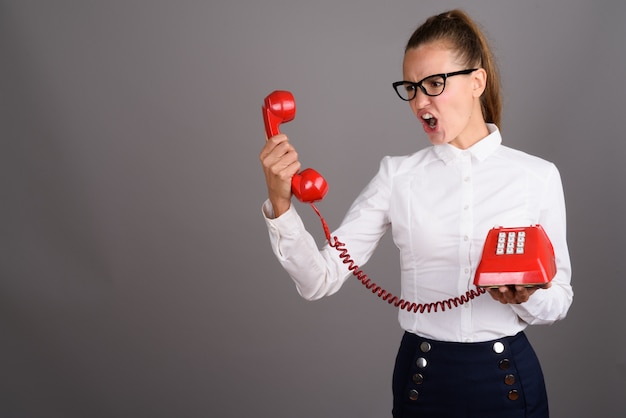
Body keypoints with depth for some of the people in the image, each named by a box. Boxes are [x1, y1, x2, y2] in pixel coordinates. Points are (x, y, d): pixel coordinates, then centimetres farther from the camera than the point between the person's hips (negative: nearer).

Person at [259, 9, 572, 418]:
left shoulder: (538, 176, -6)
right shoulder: (398, 176, -4)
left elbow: (559, 299, 1)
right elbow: (321, 279, -11)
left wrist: (527, 296, -21)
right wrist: (280, 204, -25)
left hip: (507, 380, 0)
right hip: (422, 381, 1)